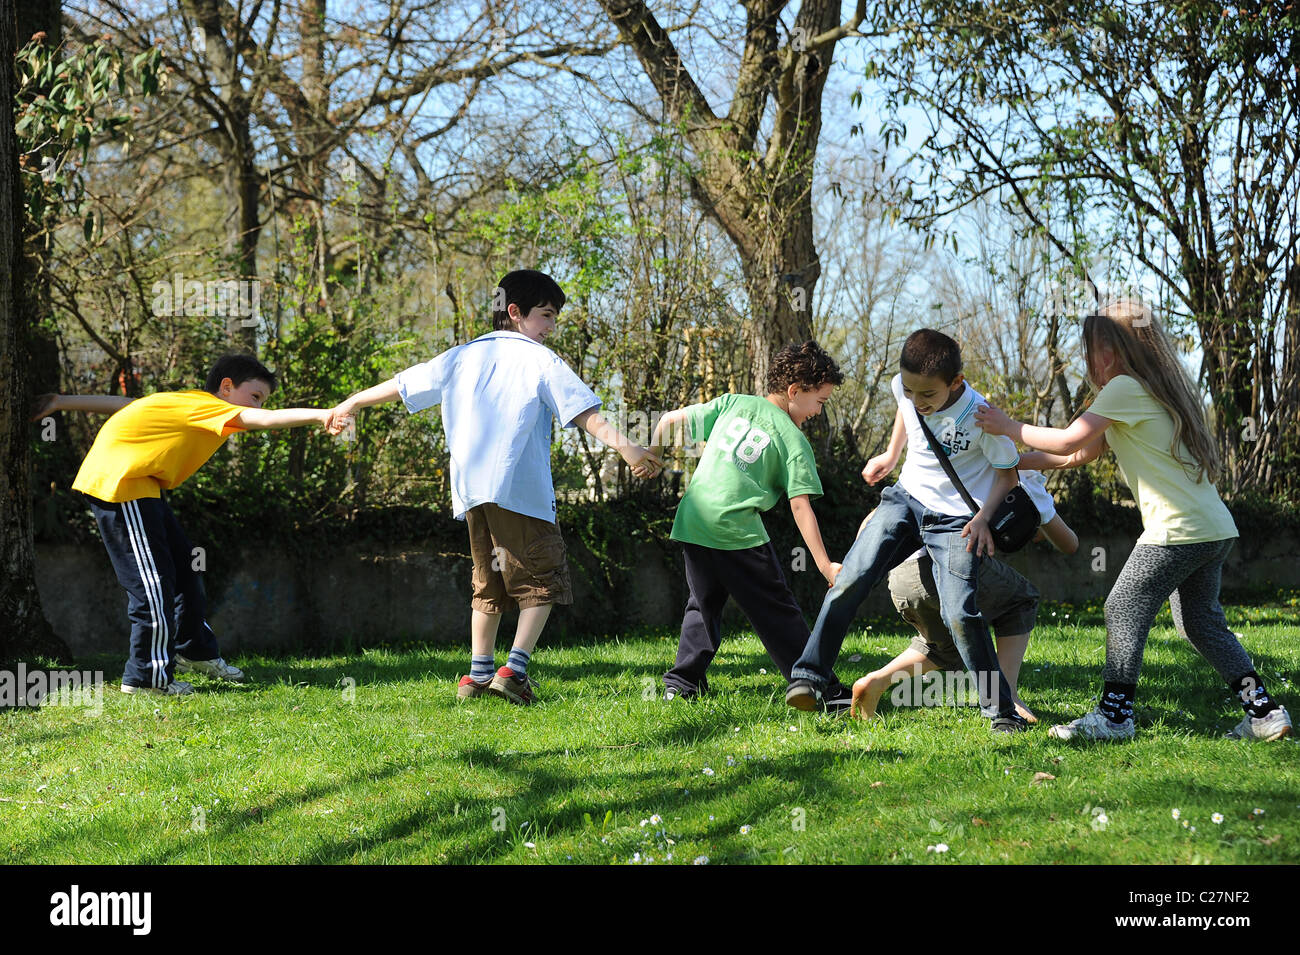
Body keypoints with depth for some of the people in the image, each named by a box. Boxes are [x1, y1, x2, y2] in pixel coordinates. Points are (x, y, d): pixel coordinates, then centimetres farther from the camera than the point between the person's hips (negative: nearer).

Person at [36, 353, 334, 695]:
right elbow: (265, 420, -28)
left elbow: (120, 404, 17)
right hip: (119, 478, -11)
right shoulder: (208, 406, -12)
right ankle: (147, 677, 0)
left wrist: (60, 402, 17)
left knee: (183, 564, 15)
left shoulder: (183, 403, 16)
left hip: (139, 484, 11)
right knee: (152, 580, -9)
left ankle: (196, 650, 28)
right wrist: (321, 415, -35)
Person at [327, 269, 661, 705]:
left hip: (470, 490, 6)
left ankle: (478, 673, 16)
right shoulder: (541, 360, -1)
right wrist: (625, 446, -22)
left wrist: (352, 403, 36)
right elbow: (585, 412, -14)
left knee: (489, 583, 18)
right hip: (520, 490, -6)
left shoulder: (464, 355, 15)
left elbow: (402, 383, 23)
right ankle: (514, 669, -12)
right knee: (541, 580, 1)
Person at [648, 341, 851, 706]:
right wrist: (824, 565, -6)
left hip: (693, 522, 5)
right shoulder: (793, 440, -1)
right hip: (738, 530, -5)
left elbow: (670, 420, 15)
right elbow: (800, 506, -6)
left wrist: (652, 455, 33)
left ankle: (682, 682, 17)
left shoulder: (732, 403, 12)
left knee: (704, 603, 22)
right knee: (778, 611, 3)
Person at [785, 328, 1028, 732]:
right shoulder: (904, 387, -9)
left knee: (959, 614, -19)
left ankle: (1000, 710, -6)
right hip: (905, 500, 4)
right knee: (851, 578, -16)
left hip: (955, 519, -4)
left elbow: (1007, 472, -7)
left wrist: (983, 517, -19)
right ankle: (810, 677, -9)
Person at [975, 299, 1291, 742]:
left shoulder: (1126, 388, -9)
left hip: (1178, 530, -9)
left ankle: (1114, 714, -2)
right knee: (1200, 621, 15)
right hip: (1215, 529, 9)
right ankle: (1263, 709, 11)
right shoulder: (1156, 389, 21)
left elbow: (1069, 442, -16)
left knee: (1125, 608, -3)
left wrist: (1009, 428, -3)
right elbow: (1082, 454, 23)